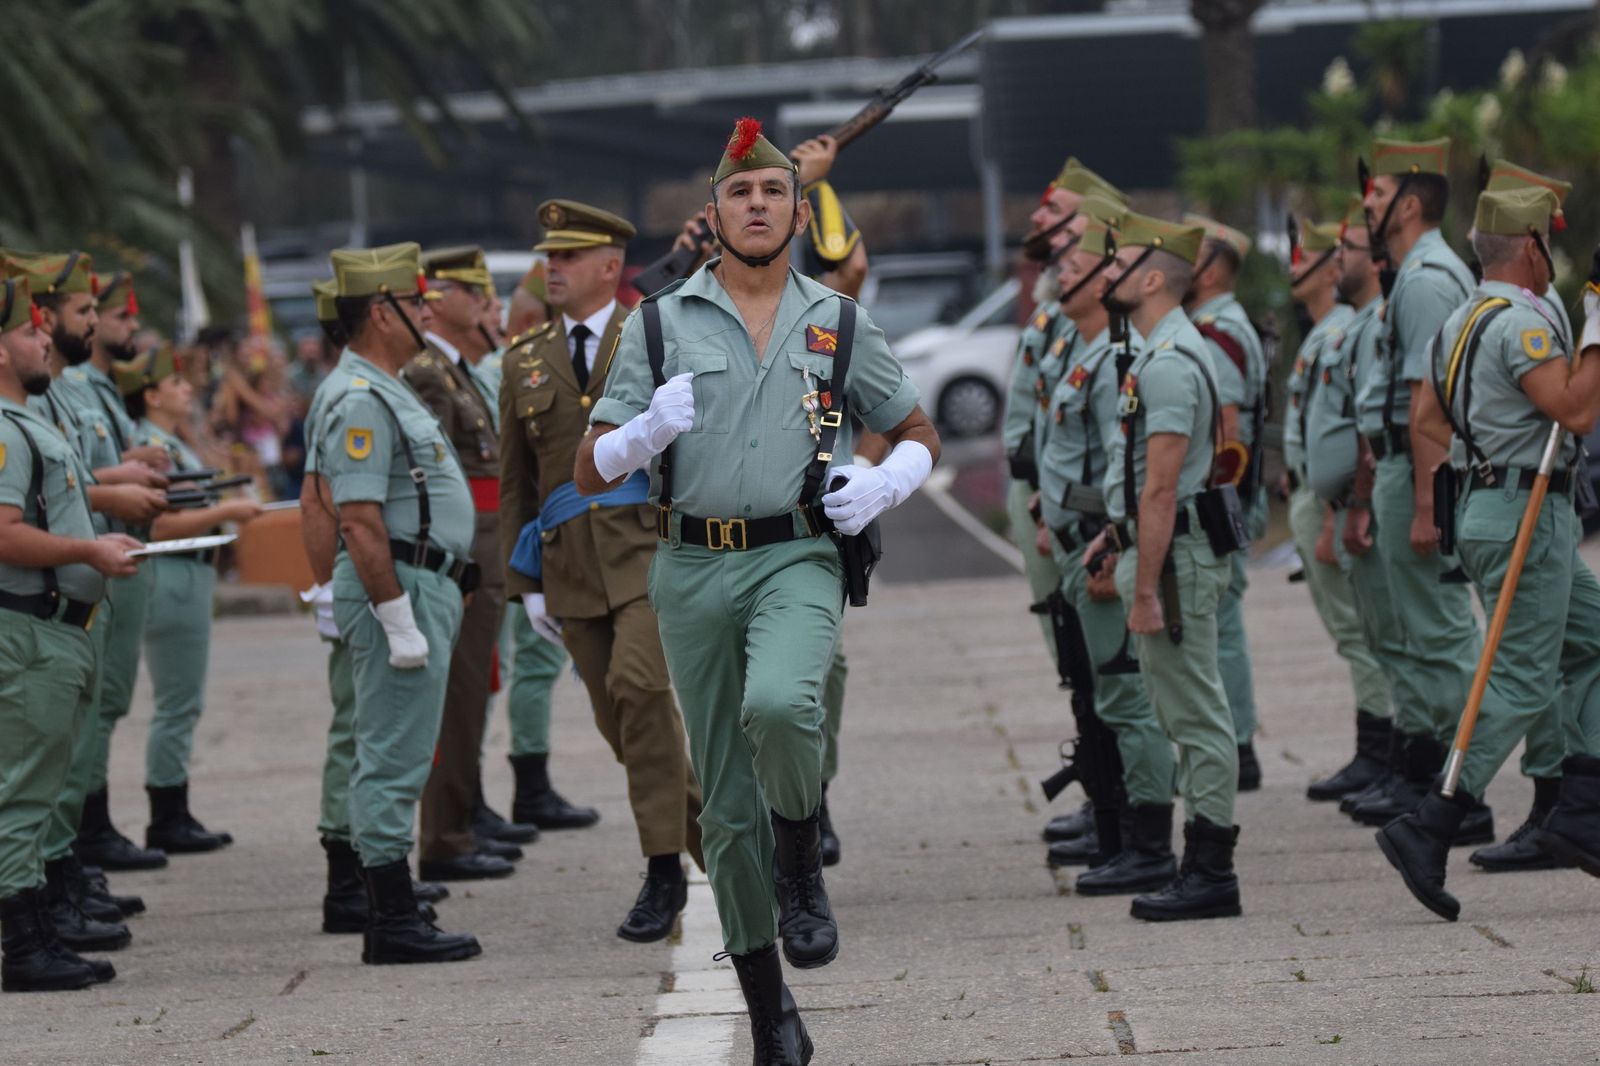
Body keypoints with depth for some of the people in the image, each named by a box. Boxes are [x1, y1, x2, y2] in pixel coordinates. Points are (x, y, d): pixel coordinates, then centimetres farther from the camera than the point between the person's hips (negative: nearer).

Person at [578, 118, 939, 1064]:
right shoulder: (661, 324, 6)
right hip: (694, 569, 1)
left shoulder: (838, 324, 8)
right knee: (728, 807, 3)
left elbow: (921, 434, 19)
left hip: (798, 558, -1)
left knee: (779, 703, -34)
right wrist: (648, 431, -18)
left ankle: (802, 866, -5)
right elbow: (590, 470, 4)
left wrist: (886, 484, -3)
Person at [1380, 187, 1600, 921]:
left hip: (1489, 506, 10)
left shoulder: (1465, 320, 15)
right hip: (1524, 517, -10)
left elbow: (1425, 417, 18)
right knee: (1524, 684, -9)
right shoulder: (1520, 321, -16)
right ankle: (1426, 831, -12)